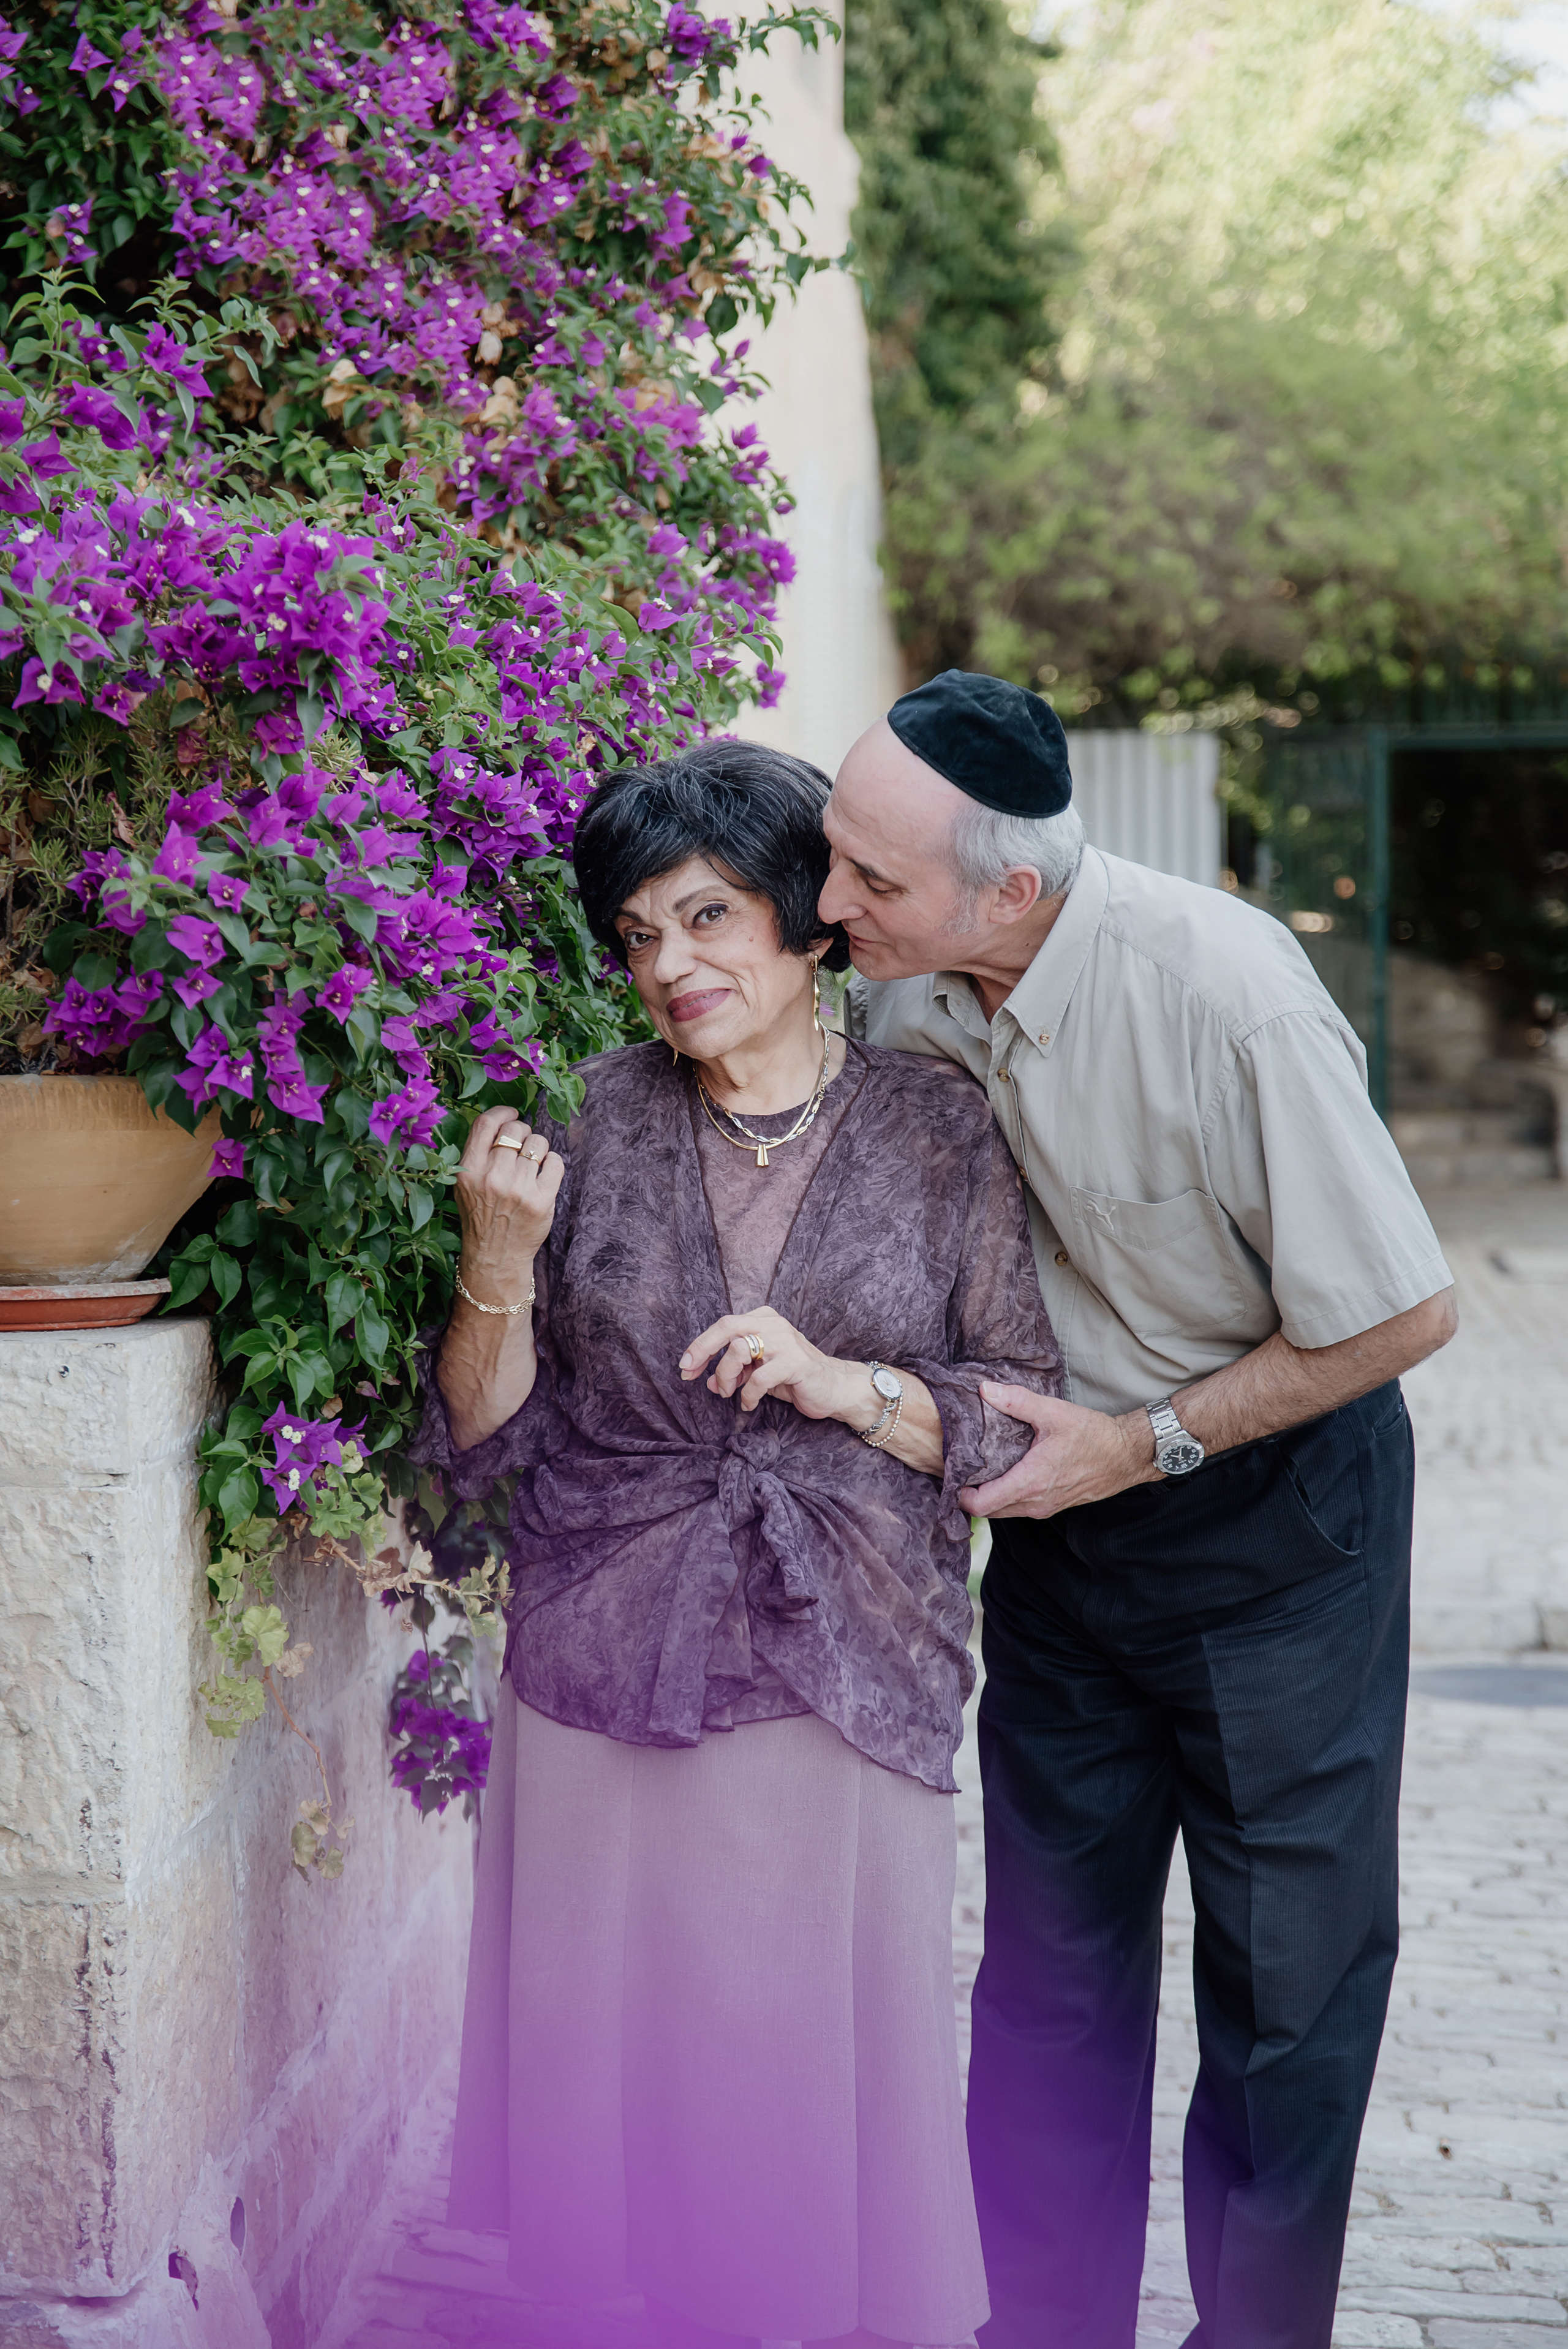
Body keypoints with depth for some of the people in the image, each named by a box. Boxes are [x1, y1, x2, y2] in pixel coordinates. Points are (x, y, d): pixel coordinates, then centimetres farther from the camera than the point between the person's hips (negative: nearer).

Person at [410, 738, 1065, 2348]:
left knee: (834, 2076, 2)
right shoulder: (595, 1122, 4)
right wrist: (499, 1262, -13)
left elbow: (1035, 1426, 3)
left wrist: (849, 1386, -12)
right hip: (603, 1680, 1)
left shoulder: (937, 1130, 2)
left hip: (843, 1686, -1)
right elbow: (482, 1442, 4)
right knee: (618, 2076, 5)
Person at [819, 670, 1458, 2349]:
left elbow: (1403, 1314, -20)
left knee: (1286, 1971, 4)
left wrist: (1147, 1441, -16)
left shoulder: (1227, 999, -30)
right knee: (1051, 1959, 10)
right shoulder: (903, 986, -13)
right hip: (1066, 1509, 5)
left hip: (1270, 1502, -5)